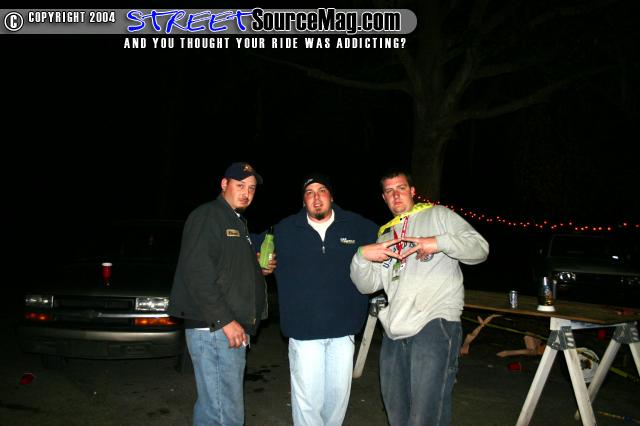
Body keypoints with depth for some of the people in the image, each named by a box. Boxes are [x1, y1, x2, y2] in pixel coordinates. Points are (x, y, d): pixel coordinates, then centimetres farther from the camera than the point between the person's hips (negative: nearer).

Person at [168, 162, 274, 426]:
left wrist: (259, 269, 9)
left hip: (231, 331, 10)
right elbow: (197, 273, -19)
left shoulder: (237, 223, 21)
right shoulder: (207, 216, -9)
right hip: (214, 330, -10)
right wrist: (225, 320, -21)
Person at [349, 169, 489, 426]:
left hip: (435, 323, -6)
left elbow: (479, 249, -3)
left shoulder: (438, 215, 8)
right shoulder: (385, 236, 22)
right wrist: (362, 256, -6)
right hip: (394, 331, 6)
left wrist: (440, 242, -18)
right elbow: (367, 285, 14)